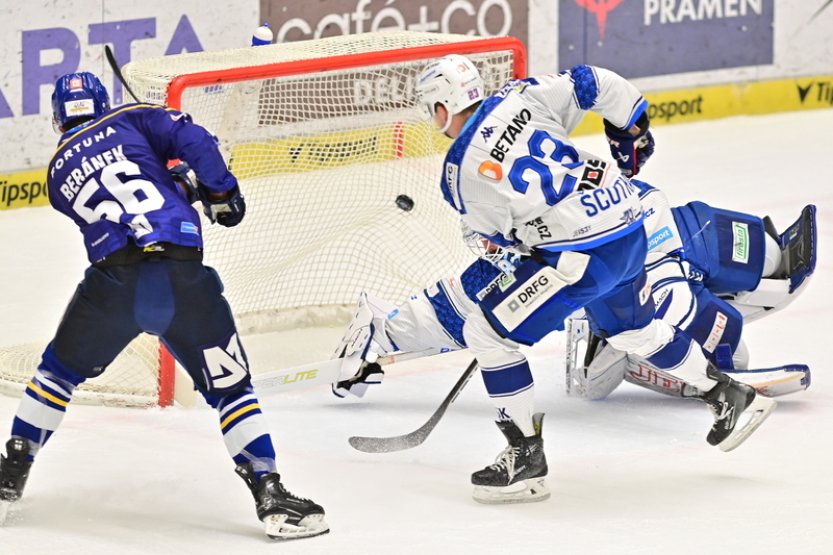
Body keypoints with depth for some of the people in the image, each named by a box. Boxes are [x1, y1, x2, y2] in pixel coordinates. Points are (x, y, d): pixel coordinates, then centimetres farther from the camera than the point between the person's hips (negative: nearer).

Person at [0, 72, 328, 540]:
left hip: (113, 283, 2)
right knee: (230, 387, 9)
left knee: (61, 371, 26)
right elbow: (193, 139, -2)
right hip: (184, 280, -2)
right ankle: (270, 495, -1)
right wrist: (220, 193, 8)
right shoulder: (131, 121, 15)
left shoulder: (58, 173, 24)